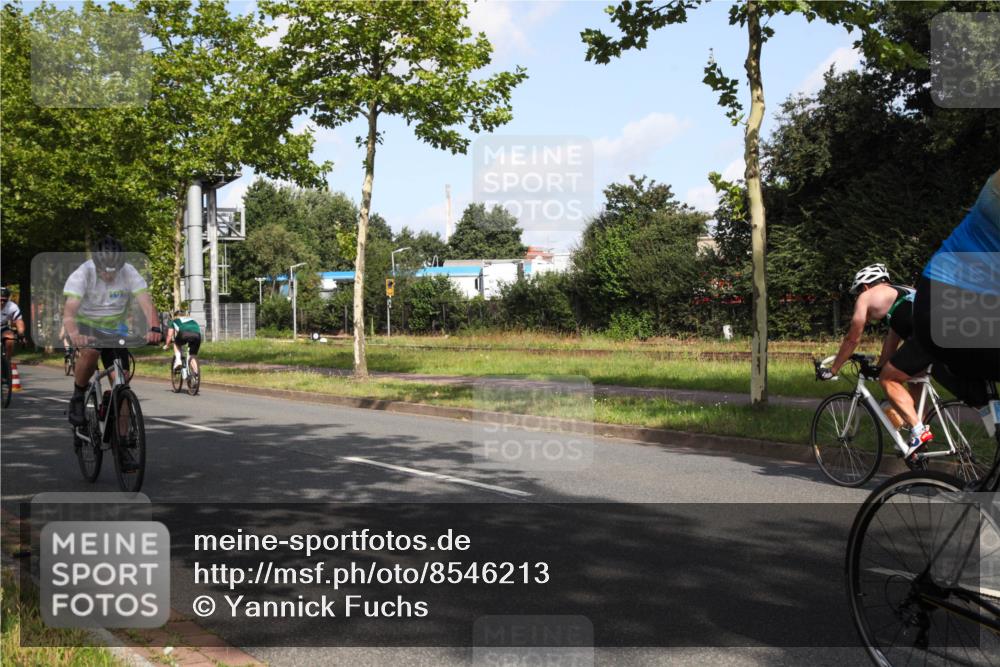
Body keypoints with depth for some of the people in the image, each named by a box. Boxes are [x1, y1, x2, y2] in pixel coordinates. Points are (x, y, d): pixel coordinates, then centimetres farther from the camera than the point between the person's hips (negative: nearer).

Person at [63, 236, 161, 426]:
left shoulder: (129, 273, -17)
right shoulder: (82, 274, -23)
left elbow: (146, 302, -29)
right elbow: (69, 310, -35)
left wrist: (153, 328, -49)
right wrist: (73, 334, -56)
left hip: (114, 329, 3)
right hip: (86, 325, -3)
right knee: (90, 352, -35)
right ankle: (78, 398, -11)